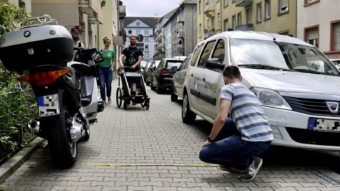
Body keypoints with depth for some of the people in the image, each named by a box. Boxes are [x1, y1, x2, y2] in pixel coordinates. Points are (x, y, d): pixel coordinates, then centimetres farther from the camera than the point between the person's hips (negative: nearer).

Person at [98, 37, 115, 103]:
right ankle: (103, 99, 1)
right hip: (101, 69, -1)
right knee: (102, 85, -8)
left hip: (108, 69, 2)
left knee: (108, 85, 4)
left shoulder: (112, 51, 5)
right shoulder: (100, 51, 0)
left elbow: (113, 61, 14)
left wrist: (112, 66, -2)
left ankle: (109, 96, 31)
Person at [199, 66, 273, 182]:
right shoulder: (249, 92, 26)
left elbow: (222, 118, -11)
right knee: (225, 125, 27)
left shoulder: (228, 88, 1)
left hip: (253, 142, -9)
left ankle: (248, 162, 1)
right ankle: (235, 163, 25)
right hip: (266, 140, 9)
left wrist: (210, 139, 4)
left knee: (204, 154, 3)